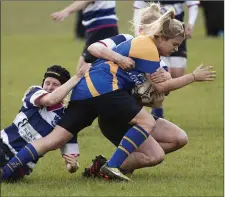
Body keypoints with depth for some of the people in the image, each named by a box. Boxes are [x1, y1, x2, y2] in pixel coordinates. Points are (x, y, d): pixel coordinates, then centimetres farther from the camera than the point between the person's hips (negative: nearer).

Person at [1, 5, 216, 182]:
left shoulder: (140, 42, 25)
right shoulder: (148, 47, -5)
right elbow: (160, 86, -8)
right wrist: (194, 76, 0)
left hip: (84, 90, 9)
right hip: (103, 88, -9)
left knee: (54, 139, 2)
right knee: (147, 122, -6)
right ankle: (112, 166, -17)